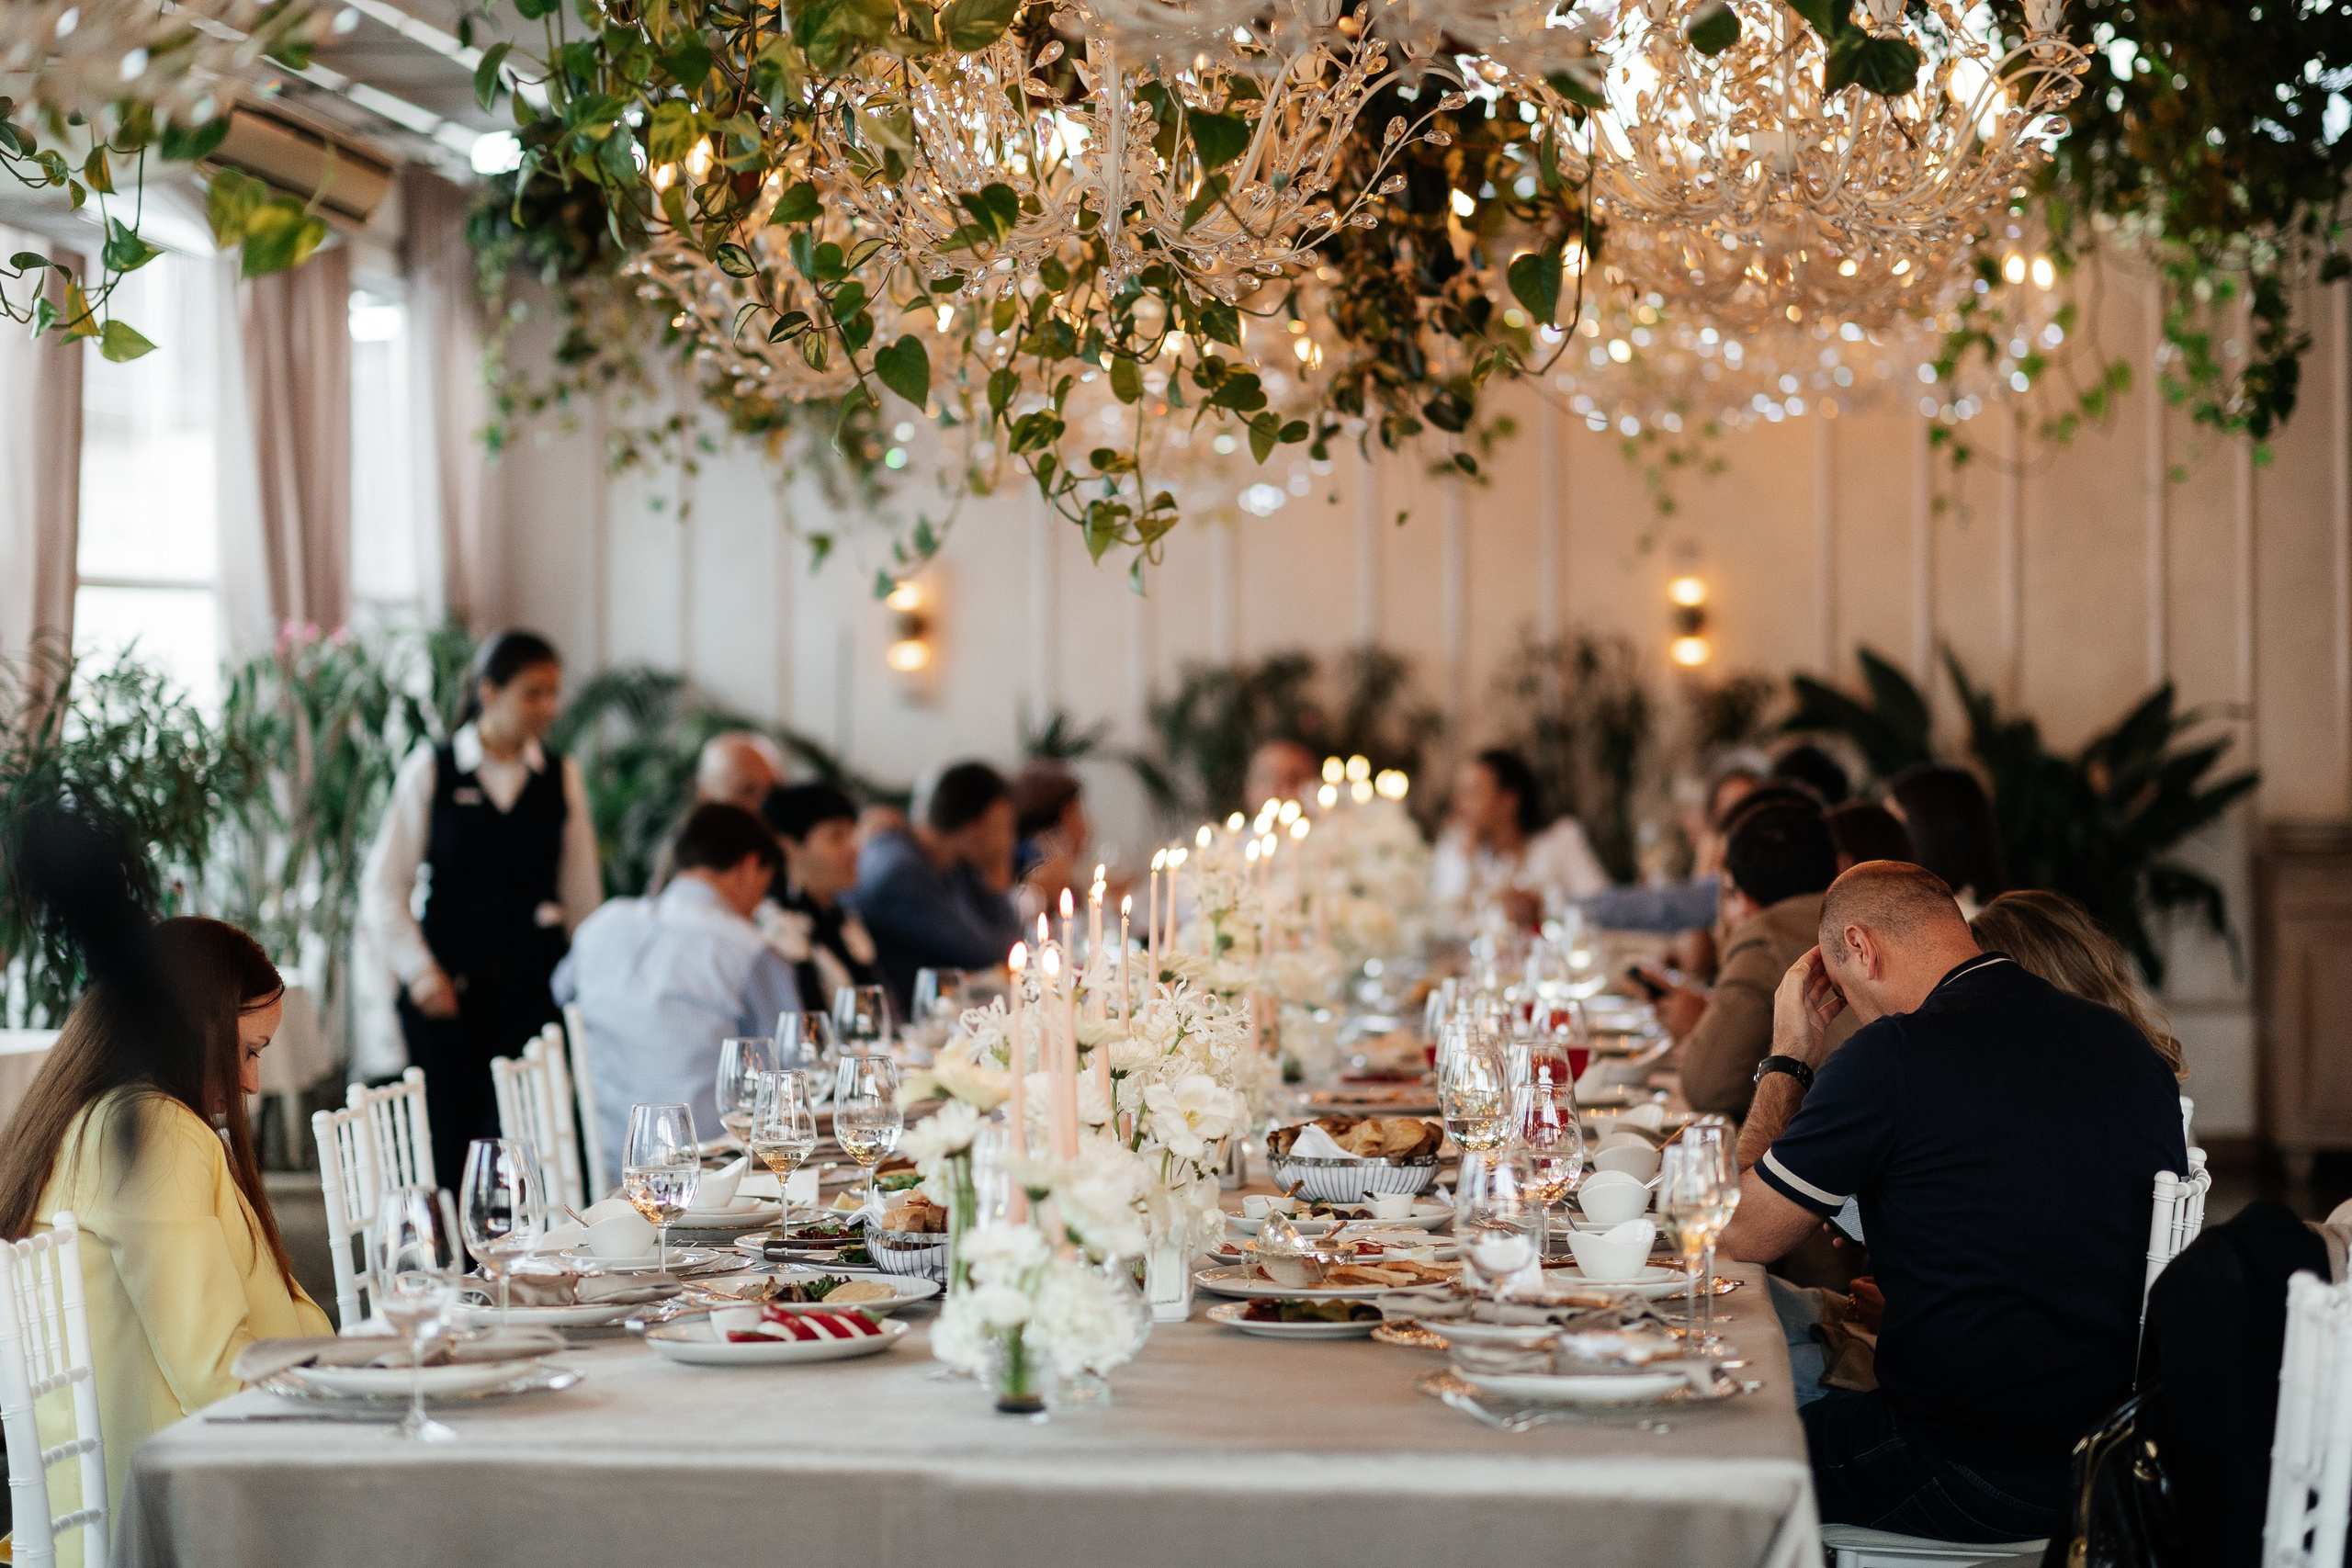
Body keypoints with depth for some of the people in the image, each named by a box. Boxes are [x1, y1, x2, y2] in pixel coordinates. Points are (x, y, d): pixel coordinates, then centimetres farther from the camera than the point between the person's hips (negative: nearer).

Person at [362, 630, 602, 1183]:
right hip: (448, 992, -1)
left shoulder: (562, 778, 8)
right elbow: (382, 888, 2)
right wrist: (420, 971, -7)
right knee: (450, 1147, 1)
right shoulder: (430, 770, 3)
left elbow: (581, 892, 12)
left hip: (532, 990, 1)